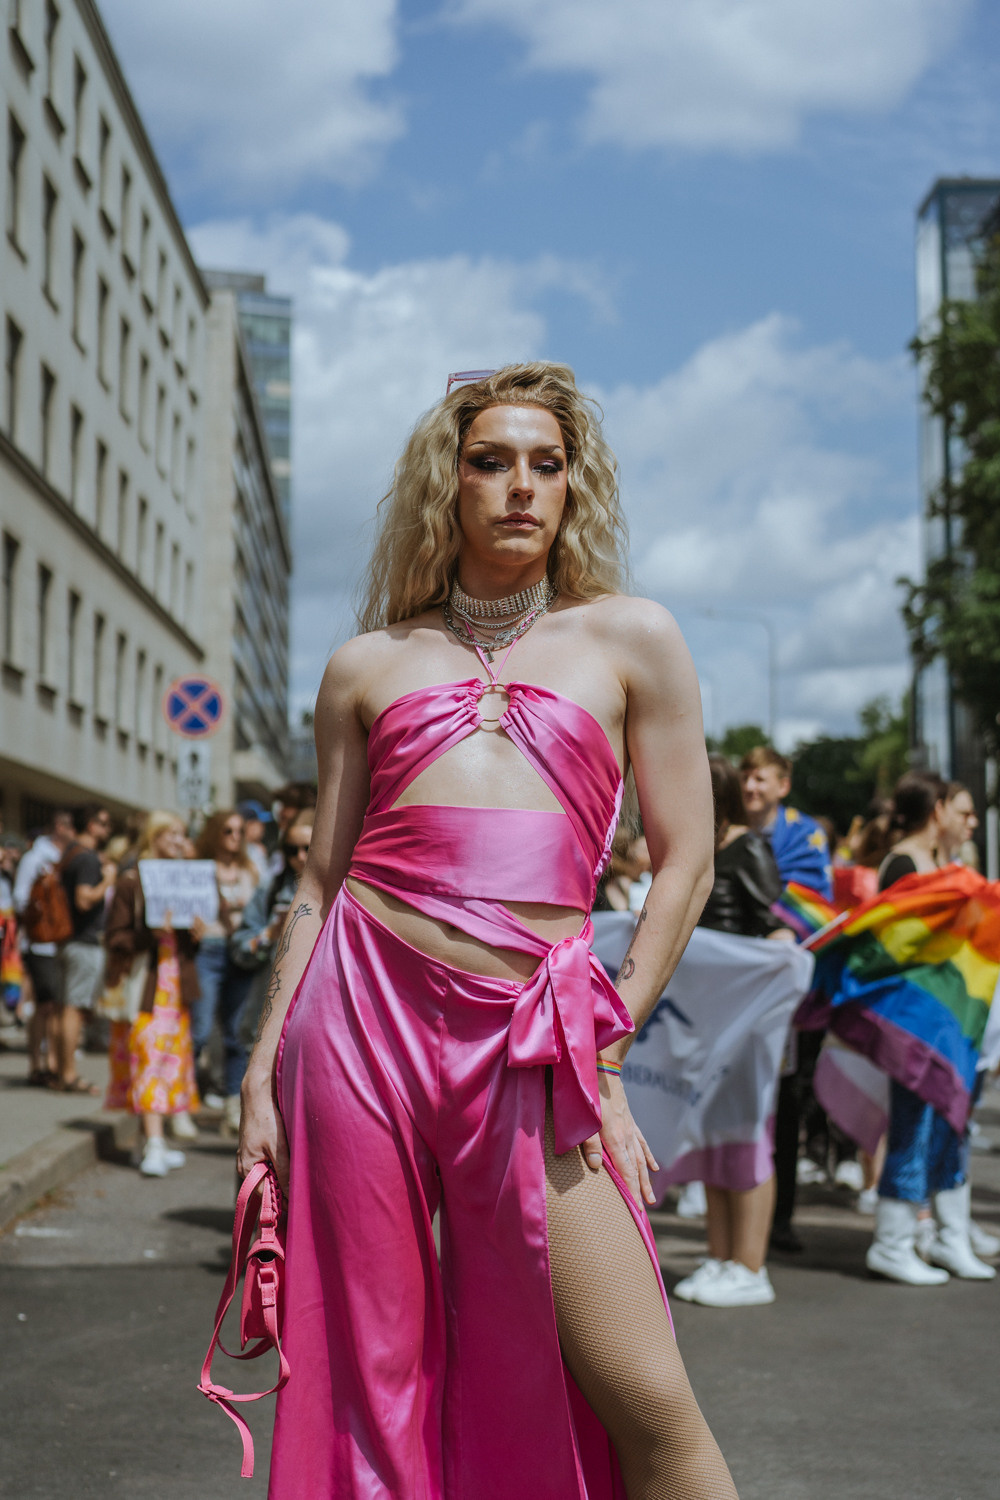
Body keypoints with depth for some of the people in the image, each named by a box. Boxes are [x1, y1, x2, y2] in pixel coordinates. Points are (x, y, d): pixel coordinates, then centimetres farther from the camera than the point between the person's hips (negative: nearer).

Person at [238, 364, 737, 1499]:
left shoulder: (630, 638, 11)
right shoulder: (369, 666, 15)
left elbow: (685, 862, 8)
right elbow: (322, 881, 14)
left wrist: (607, 1043, 1)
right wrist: (264, 1069, 7)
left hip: (533, 1036, -1)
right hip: (365, 1008, 2)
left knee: (648, 1403, -7)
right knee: (369, 1383, 4)